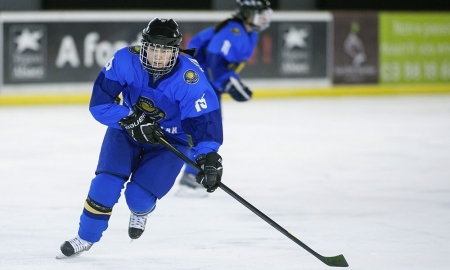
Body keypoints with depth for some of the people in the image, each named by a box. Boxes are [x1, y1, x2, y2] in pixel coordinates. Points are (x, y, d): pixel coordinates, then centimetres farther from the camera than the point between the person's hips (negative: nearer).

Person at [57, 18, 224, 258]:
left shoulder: (189, 77, -31)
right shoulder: (125, 60, -25)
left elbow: (204, 118, -29)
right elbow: (99, 102, -23)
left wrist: (208, 157, -41)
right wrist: (130, 119, -35)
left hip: (171, 139, -2)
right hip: (127, 129, 2)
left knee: (139, 196, -14)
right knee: (107, 182, -14)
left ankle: (141, 211, 26)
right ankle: (86, 238, 7)